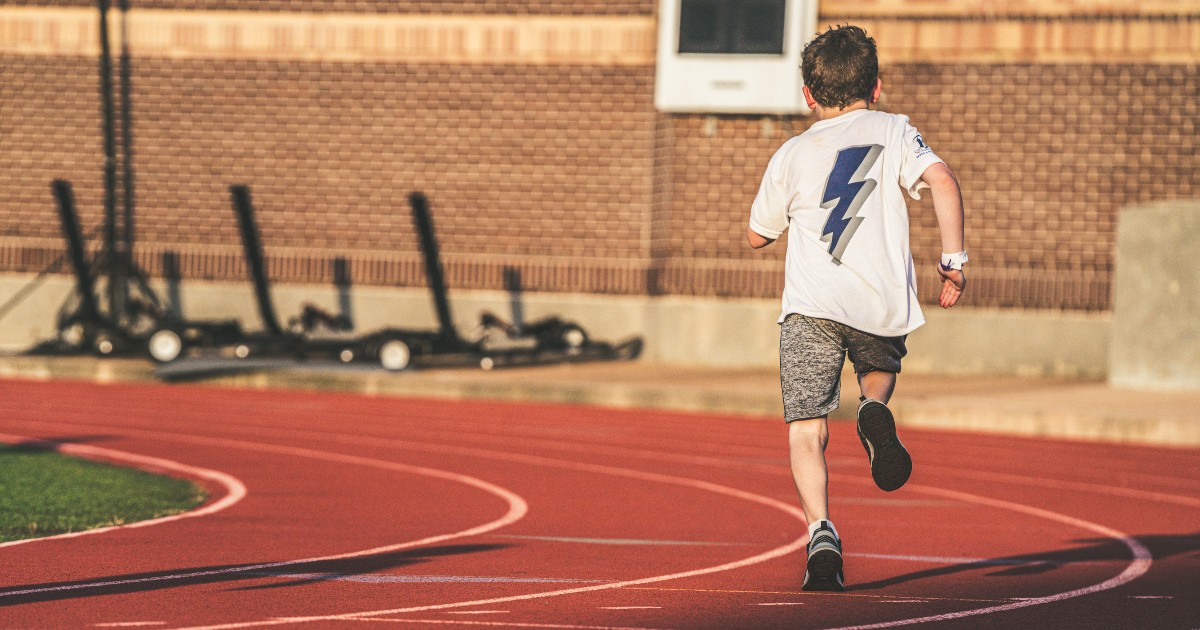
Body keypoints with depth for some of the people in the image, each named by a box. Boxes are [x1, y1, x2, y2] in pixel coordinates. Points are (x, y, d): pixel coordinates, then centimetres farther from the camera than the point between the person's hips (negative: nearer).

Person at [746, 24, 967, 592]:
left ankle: (821, 531, -24)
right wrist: (953, 260, -4)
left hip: (811, 307, -1)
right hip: (884, 304, 1)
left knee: (806, 432, 0)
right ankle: (875, 412, -3)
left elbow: (757, 234, 24)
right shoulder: (892, 131, 11)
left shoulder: (791, 156, 13)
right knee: (882, 366, 33)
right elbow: (941, 181, -7)